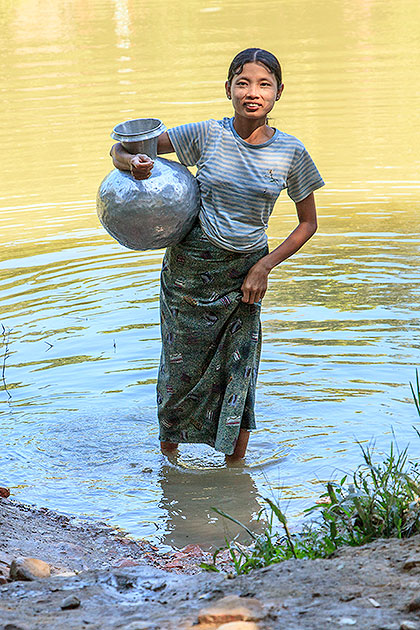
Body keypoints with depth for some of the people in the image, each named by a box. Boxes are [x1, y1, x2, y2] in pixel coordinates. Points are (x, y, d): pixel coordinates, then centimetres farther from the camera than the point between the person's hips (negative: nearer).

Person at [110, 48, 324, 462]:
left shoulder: (291, 153, -4)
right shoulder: (206, 136, -7)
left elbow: (307, 223, 6)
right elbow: (119, 150, -2)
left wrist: (264, 267, -6)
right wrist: (131, 163, -26)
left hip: (244, 274, 0)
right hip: (189, 268, 0)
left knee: (238, 378, 0)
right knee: (182, 370, 9)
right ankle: (168, 460, 32)